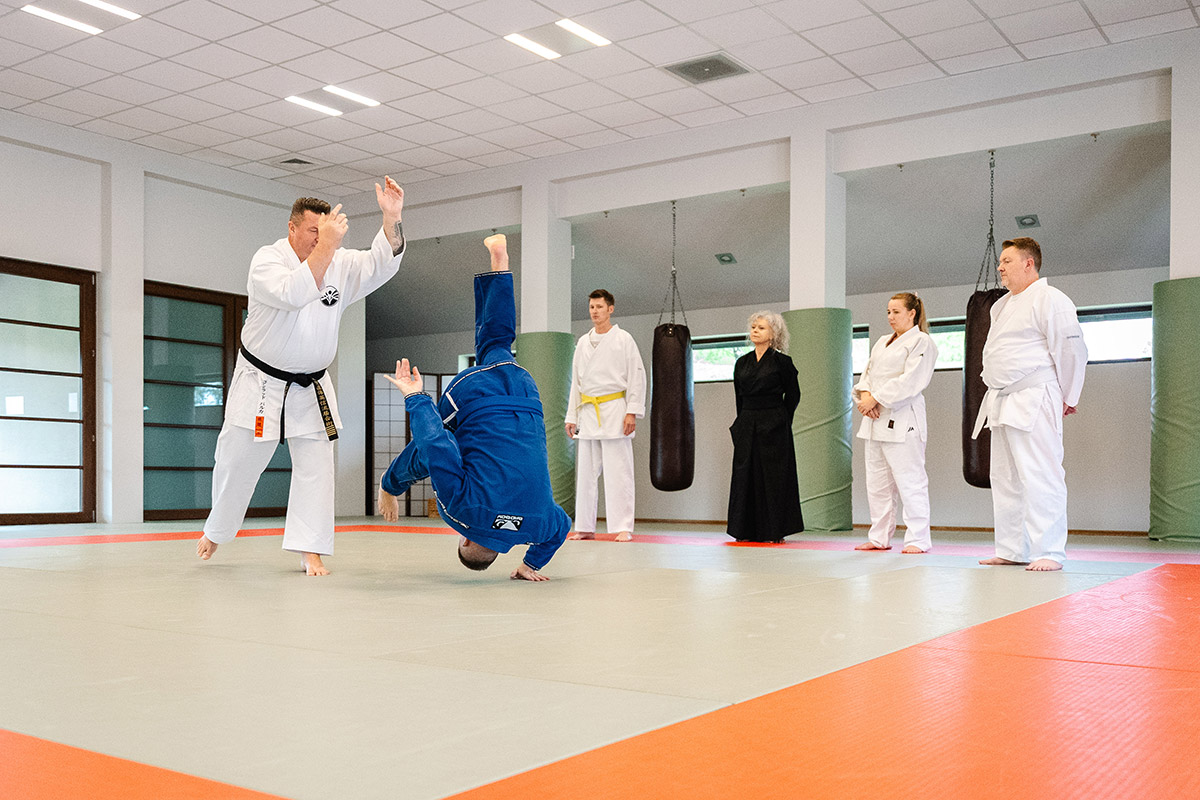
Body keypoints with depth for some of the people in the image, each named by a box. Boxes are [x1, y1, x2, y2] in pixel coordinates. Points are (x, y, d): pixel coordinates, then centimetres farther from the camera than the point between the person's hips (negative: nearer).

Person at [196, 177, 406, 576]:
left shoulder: (340, 263, -2)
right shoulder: (267, 260, -15)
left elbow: (381, 264, -15)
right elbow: (293, 294, -34)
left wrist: (391, 219, -30)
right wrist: (326, 246, -36)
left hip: (310, 388, 3)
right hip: (260, 383, -3)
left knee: (317, 464, -5)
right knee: (237, 462, 7)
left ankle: (311, 551, -1)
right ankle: (216, 531, 32)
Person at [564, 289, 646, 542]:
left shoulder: (623, 339, -1)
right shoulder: (583, 342, 14)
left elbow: (637, 377, -4)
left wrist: (632, 412, -11)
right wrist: (571, 416, 13)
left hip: (614, 411, -5)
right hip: (588, 413, 5)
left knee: (618, 472, -7)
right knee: (586, 472, 7)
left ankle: (623, 528, -4)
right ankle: (585, 527, 14)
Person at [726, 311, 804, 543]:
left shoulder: (781, 362, -3)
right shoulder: (742, 363, 11)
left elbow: (793, 395, 2)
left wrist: (778, 420, 2)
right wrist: (744, 422, 11)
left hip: (773, 427, -5)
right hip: (747, 426, 5)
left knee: (773, 475, -3)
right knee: (745, 474, 4)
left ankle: (775, 530, 4)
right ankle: (747, 530, 12)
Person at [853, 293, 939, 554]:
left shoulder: (921, 342, -4)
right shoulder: (882, 343, 21)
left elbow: (910, 381, -15)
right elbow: (868, 373, 15)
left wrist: (875, 399, -17)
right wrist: (864, 395, -6)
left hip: (902, 420, -8)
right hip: (876, 420, 8)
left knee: (909, 481, -8)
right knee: (877, 482, 11)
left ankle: (917, 540, 0)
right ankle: (880, 537, 20)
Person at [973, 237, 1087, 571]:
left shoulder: (1049, 299, -8)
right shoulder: (1002, 305, 20)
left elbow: (1071, 349, -11)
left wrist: (1068, 399, -7)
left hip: (1035, 405, -9)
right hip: (1003, 406, 9)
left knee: (1039, 478, -10)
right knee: (1005, 479, 11)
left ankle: (1049, 553, -6)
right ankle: (1012, 550, 19)